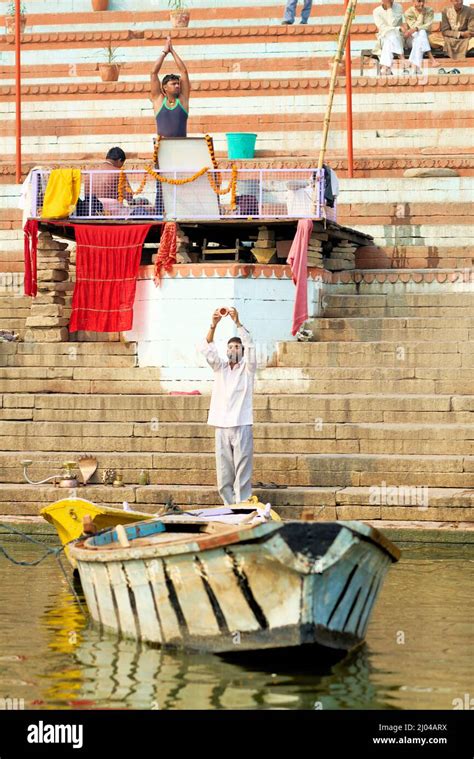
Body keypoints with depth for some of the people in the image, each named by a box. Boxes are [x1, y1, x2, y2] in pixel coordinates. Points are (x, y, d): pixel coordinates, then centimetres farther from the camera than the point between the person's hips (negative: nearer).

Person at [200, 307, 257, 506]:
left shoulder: (247, 369, 7)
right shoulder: (219, 368, 15)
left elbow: (250, 346, -9)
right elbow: (208, 349, 0)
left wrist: (237, 322, -20)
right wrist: (213, 324, -14)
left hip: (242, 426, -3)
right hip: (221, 426, 3)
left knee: (242, 472, -6)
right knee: (224, 473, 2)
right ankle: (229, 508, 7)